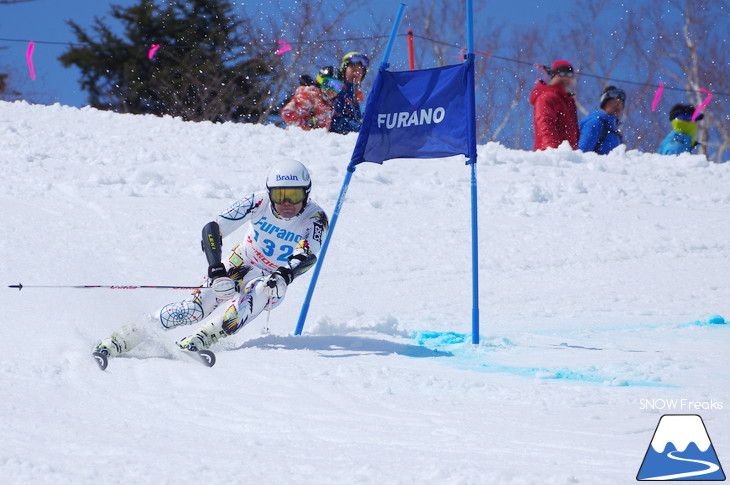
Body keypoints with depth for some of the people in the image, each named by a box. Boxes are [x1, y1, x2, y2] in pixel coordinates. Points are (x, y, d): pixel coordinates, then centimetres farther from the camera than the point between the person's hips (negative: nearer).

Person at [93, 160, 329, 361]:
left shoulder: (315, 218, -18)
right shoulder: (259, 203, -17)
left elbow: (308, 255, -34)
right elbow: (212, 229, -22)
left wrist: (285, 274, -56)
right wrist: (216, 270, -37)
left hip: (272, 282, 0)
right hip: (238, 267, 0)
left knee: (258, 292, -38)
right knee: (195, 308, -24)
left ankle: (199, 339, -48)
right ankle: (124, 337, -24)